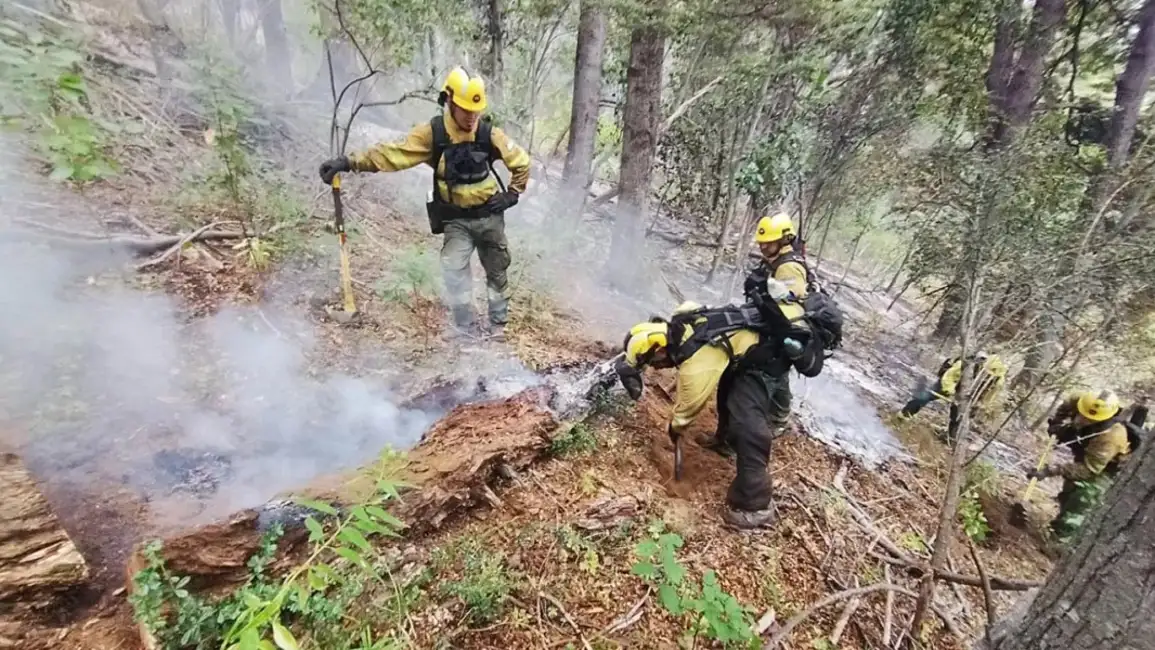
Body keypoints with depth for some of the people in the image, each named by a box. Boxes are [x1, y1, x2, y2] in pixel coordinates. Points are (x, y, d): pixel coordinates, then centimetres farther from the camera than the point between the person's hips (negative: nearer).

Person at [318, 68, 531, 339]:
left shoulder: (489, 134, -10)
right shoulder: (432, 133, -13)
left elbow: (521, 162, 3)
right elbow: (394, 152, -22)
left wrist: (513, 194, -4)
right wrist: (350, 162, -32)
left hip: (489, 215, 1)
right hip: (456, 219, -1)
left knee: (497, 271, 11)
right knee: (454, 271, -13)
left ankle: (498, 322, 31)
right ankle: (466, 329, 1)